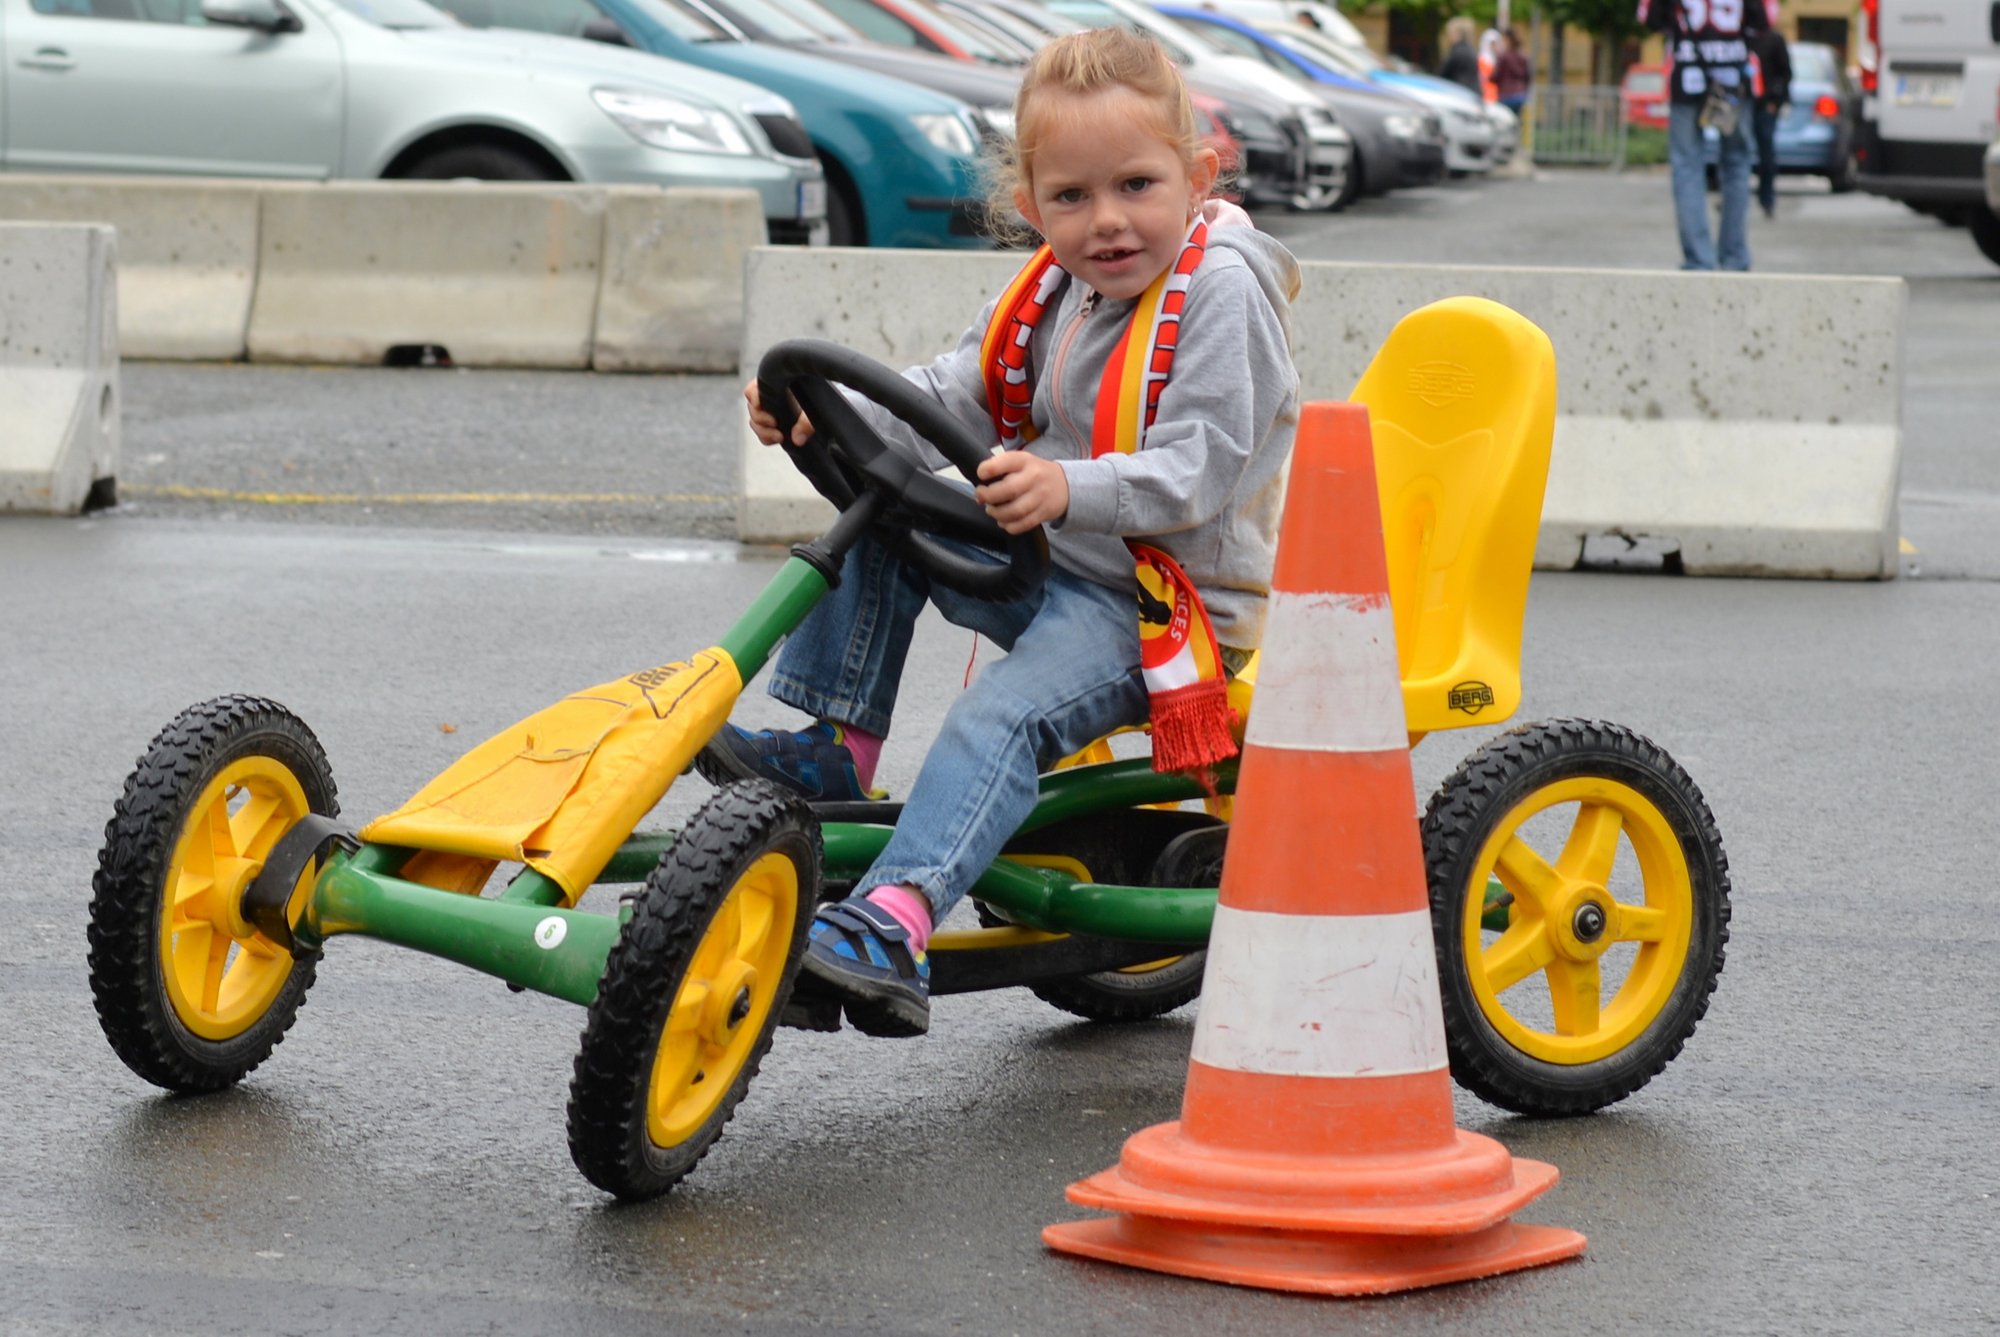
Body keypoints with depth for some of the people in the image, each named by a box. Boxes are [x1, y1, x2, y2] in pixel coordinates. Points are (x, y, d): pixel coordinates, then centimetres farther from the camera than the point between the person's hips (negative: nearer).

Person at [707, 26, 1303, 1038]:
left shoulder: (1220, 291, -17)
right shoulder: (1050, 292, 9)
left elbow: (1198, 468, -24)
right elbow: (952, 400, 7)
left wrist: (1070, 488, -39)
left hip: (1169, 596, -9)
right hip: (1045, 570, 9)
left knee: (1000, 716, -30)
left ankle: (890, 929, -44)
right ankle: (833, 753, 2)